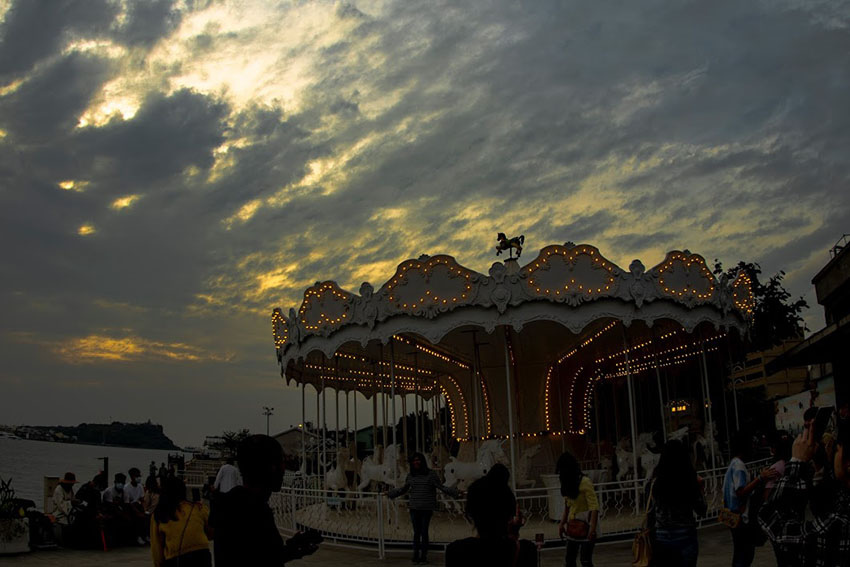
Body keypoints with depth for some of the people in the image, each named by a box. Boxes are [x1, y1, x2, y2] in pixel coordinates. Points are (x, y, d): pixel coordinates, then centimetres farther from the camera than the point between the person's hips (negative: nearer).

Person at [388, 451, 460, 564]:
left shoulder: (431, 474, -3)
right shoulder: (410, 475, 7)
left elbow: (442, 487, -1)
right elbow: (403, 489, 22)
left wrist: (456, 492, -10)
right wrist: (389, 494, 26)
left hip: (427, 508, -2)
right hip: (414, 508, 2)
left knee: (424, 532, 2)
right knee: (416, 532, 4)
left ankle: (424, 556, 12)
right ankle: (415, 555, 13)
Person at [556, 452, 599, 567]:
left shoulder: (585, 482, -18)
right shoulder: (569, 483, 8)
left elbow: (594, 507, -23)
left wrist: (592, 528, -28)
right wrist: (562, 523, 10)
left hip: (585, 527, -8)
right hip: (573, 527, 8)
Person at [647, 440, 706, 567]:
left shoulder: (655, 481, -5)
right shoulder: (690, 481, -9)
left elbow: (650, 511, -1)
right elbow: (701, 510, -1)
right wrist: (699, 488, 11)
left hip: (661, 537, 1)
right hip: (685, 536, -1)